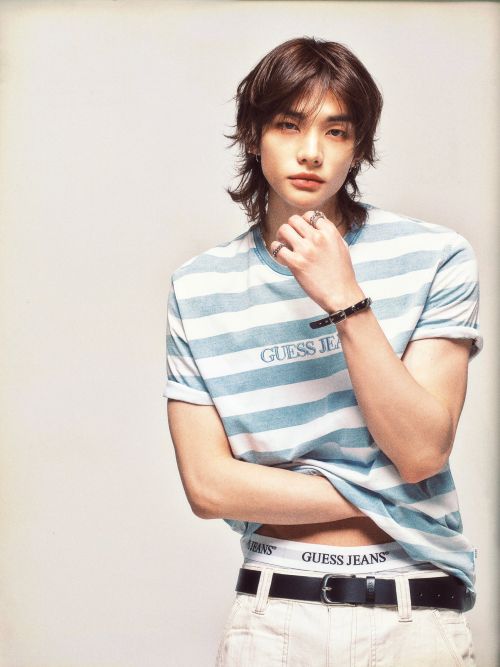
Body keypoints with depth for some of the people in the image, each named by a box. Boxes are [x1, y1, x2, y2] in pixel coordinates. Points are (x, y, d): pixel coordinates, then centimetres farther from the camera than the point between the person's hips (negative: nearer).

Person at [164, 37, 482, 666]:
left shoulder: (434, 257, -6)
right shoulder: (198, 287, -2)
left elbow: (421, 453, -13)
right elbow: (207, 484, -7)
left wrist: (345, 300, -20)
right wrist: (376, 501, -9)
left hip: (418, 614, 0)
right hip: (273, 614, 1)